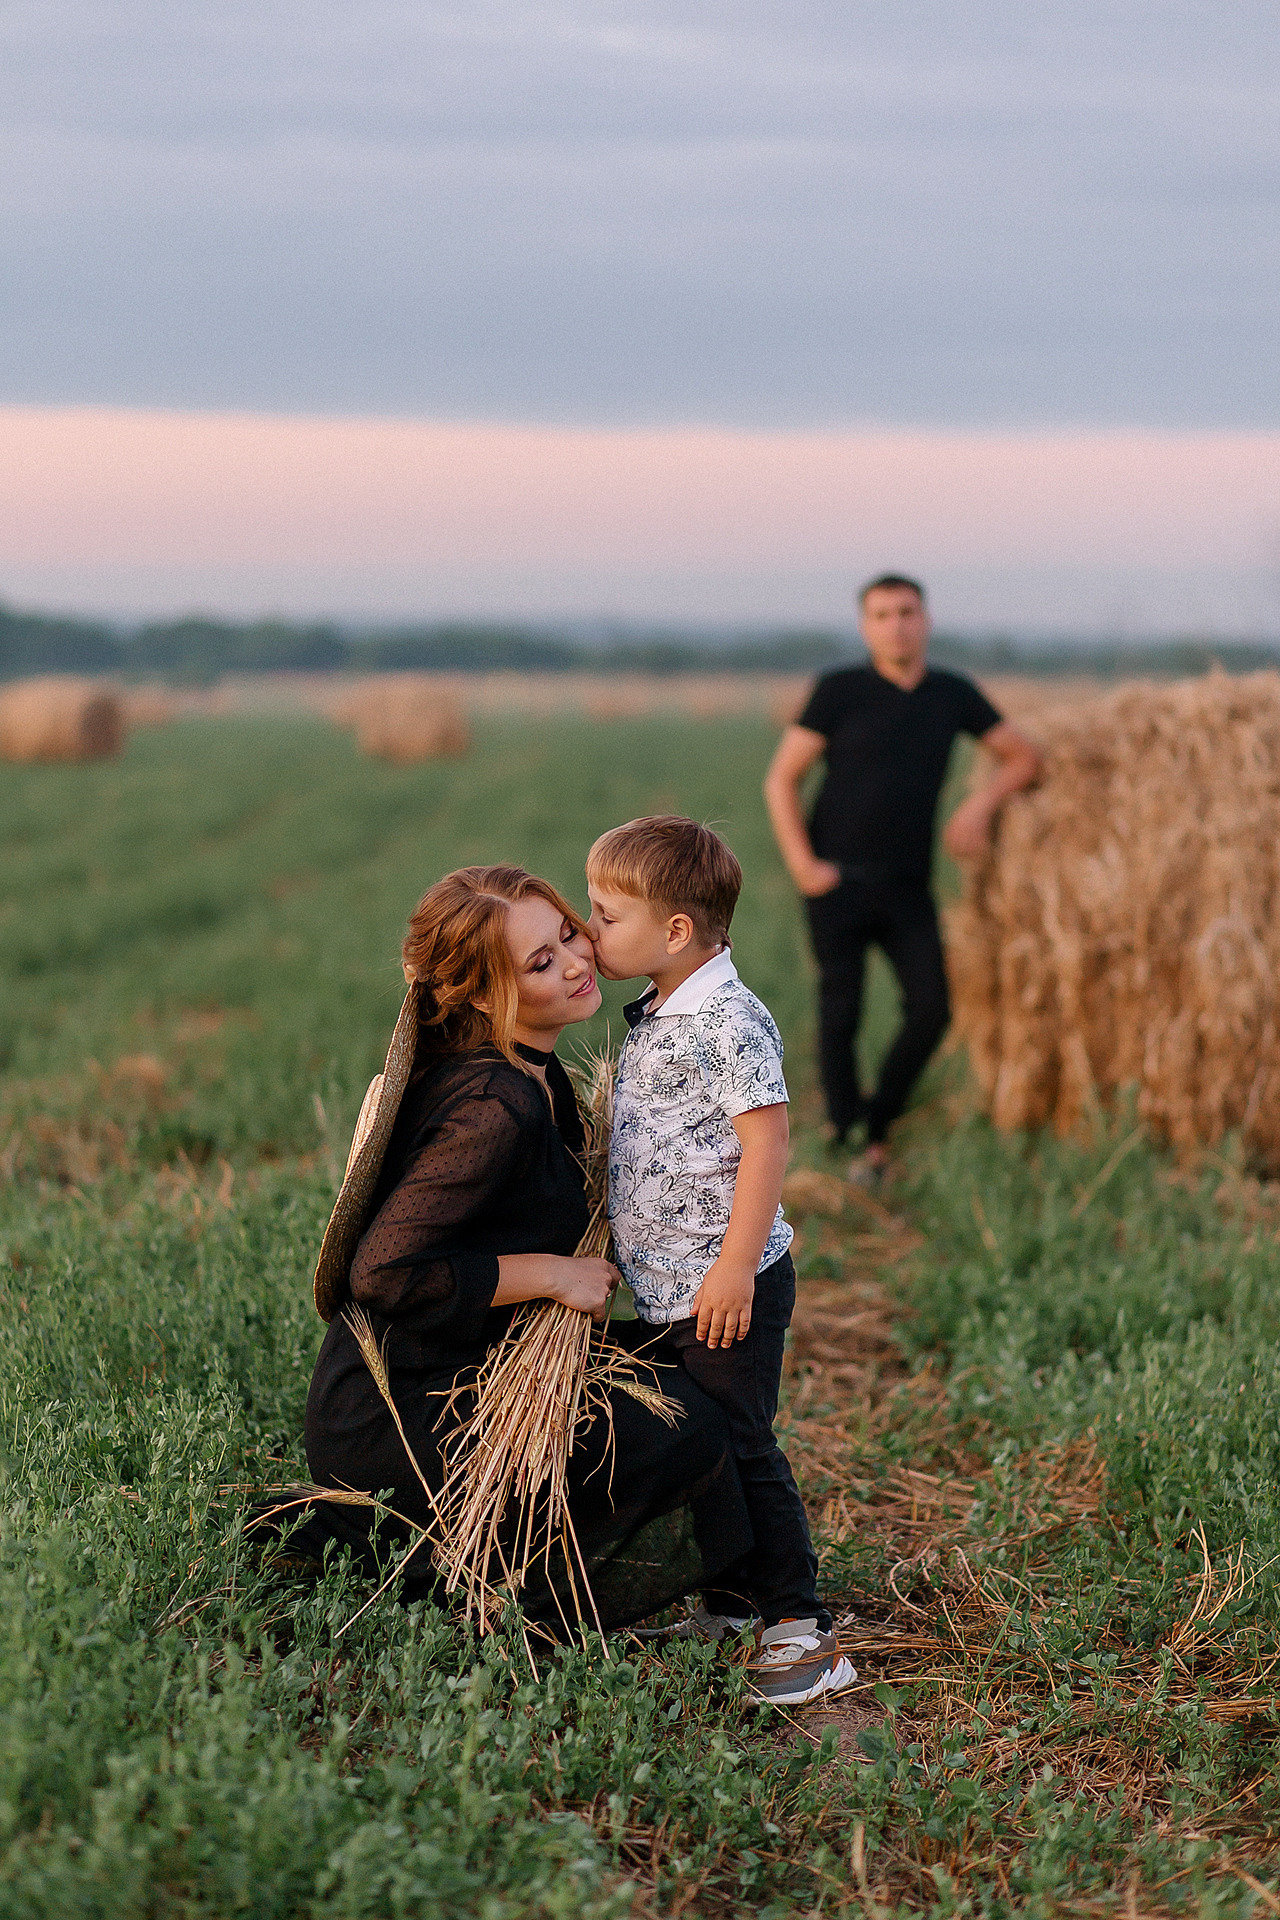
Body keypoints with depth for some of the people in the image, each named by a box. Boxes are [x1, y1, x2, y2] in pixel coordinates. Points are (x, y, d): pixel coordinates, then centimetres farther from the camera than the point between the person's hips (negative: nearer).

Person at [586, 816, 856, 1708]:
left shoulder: (728, 1021, -17)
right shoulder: (650, 1019, 12)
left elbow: (766, 1140, -21)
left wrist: (735, 1267, -24)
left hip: (727, 1291, -9)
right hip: (663, 1293, 9)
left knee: (740, 1448, -8)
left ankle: (802, 1630, -2)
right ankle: (727, 1602, 28)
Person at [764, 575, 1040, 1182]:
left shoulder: (954, 694, 6)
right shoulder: (840, 691, -5)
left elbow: (1023, 757, 15)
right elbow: (781, 779, -3)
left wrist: (981, 805, -3)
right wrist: (801, 865, -12)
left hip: (907, 886, 3)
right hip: (839, 880, -3)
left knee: (930, 1009, -5)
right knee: (841, 1013, -2)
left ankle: (877, 1131, 12)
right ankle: (843, 1140, 10)